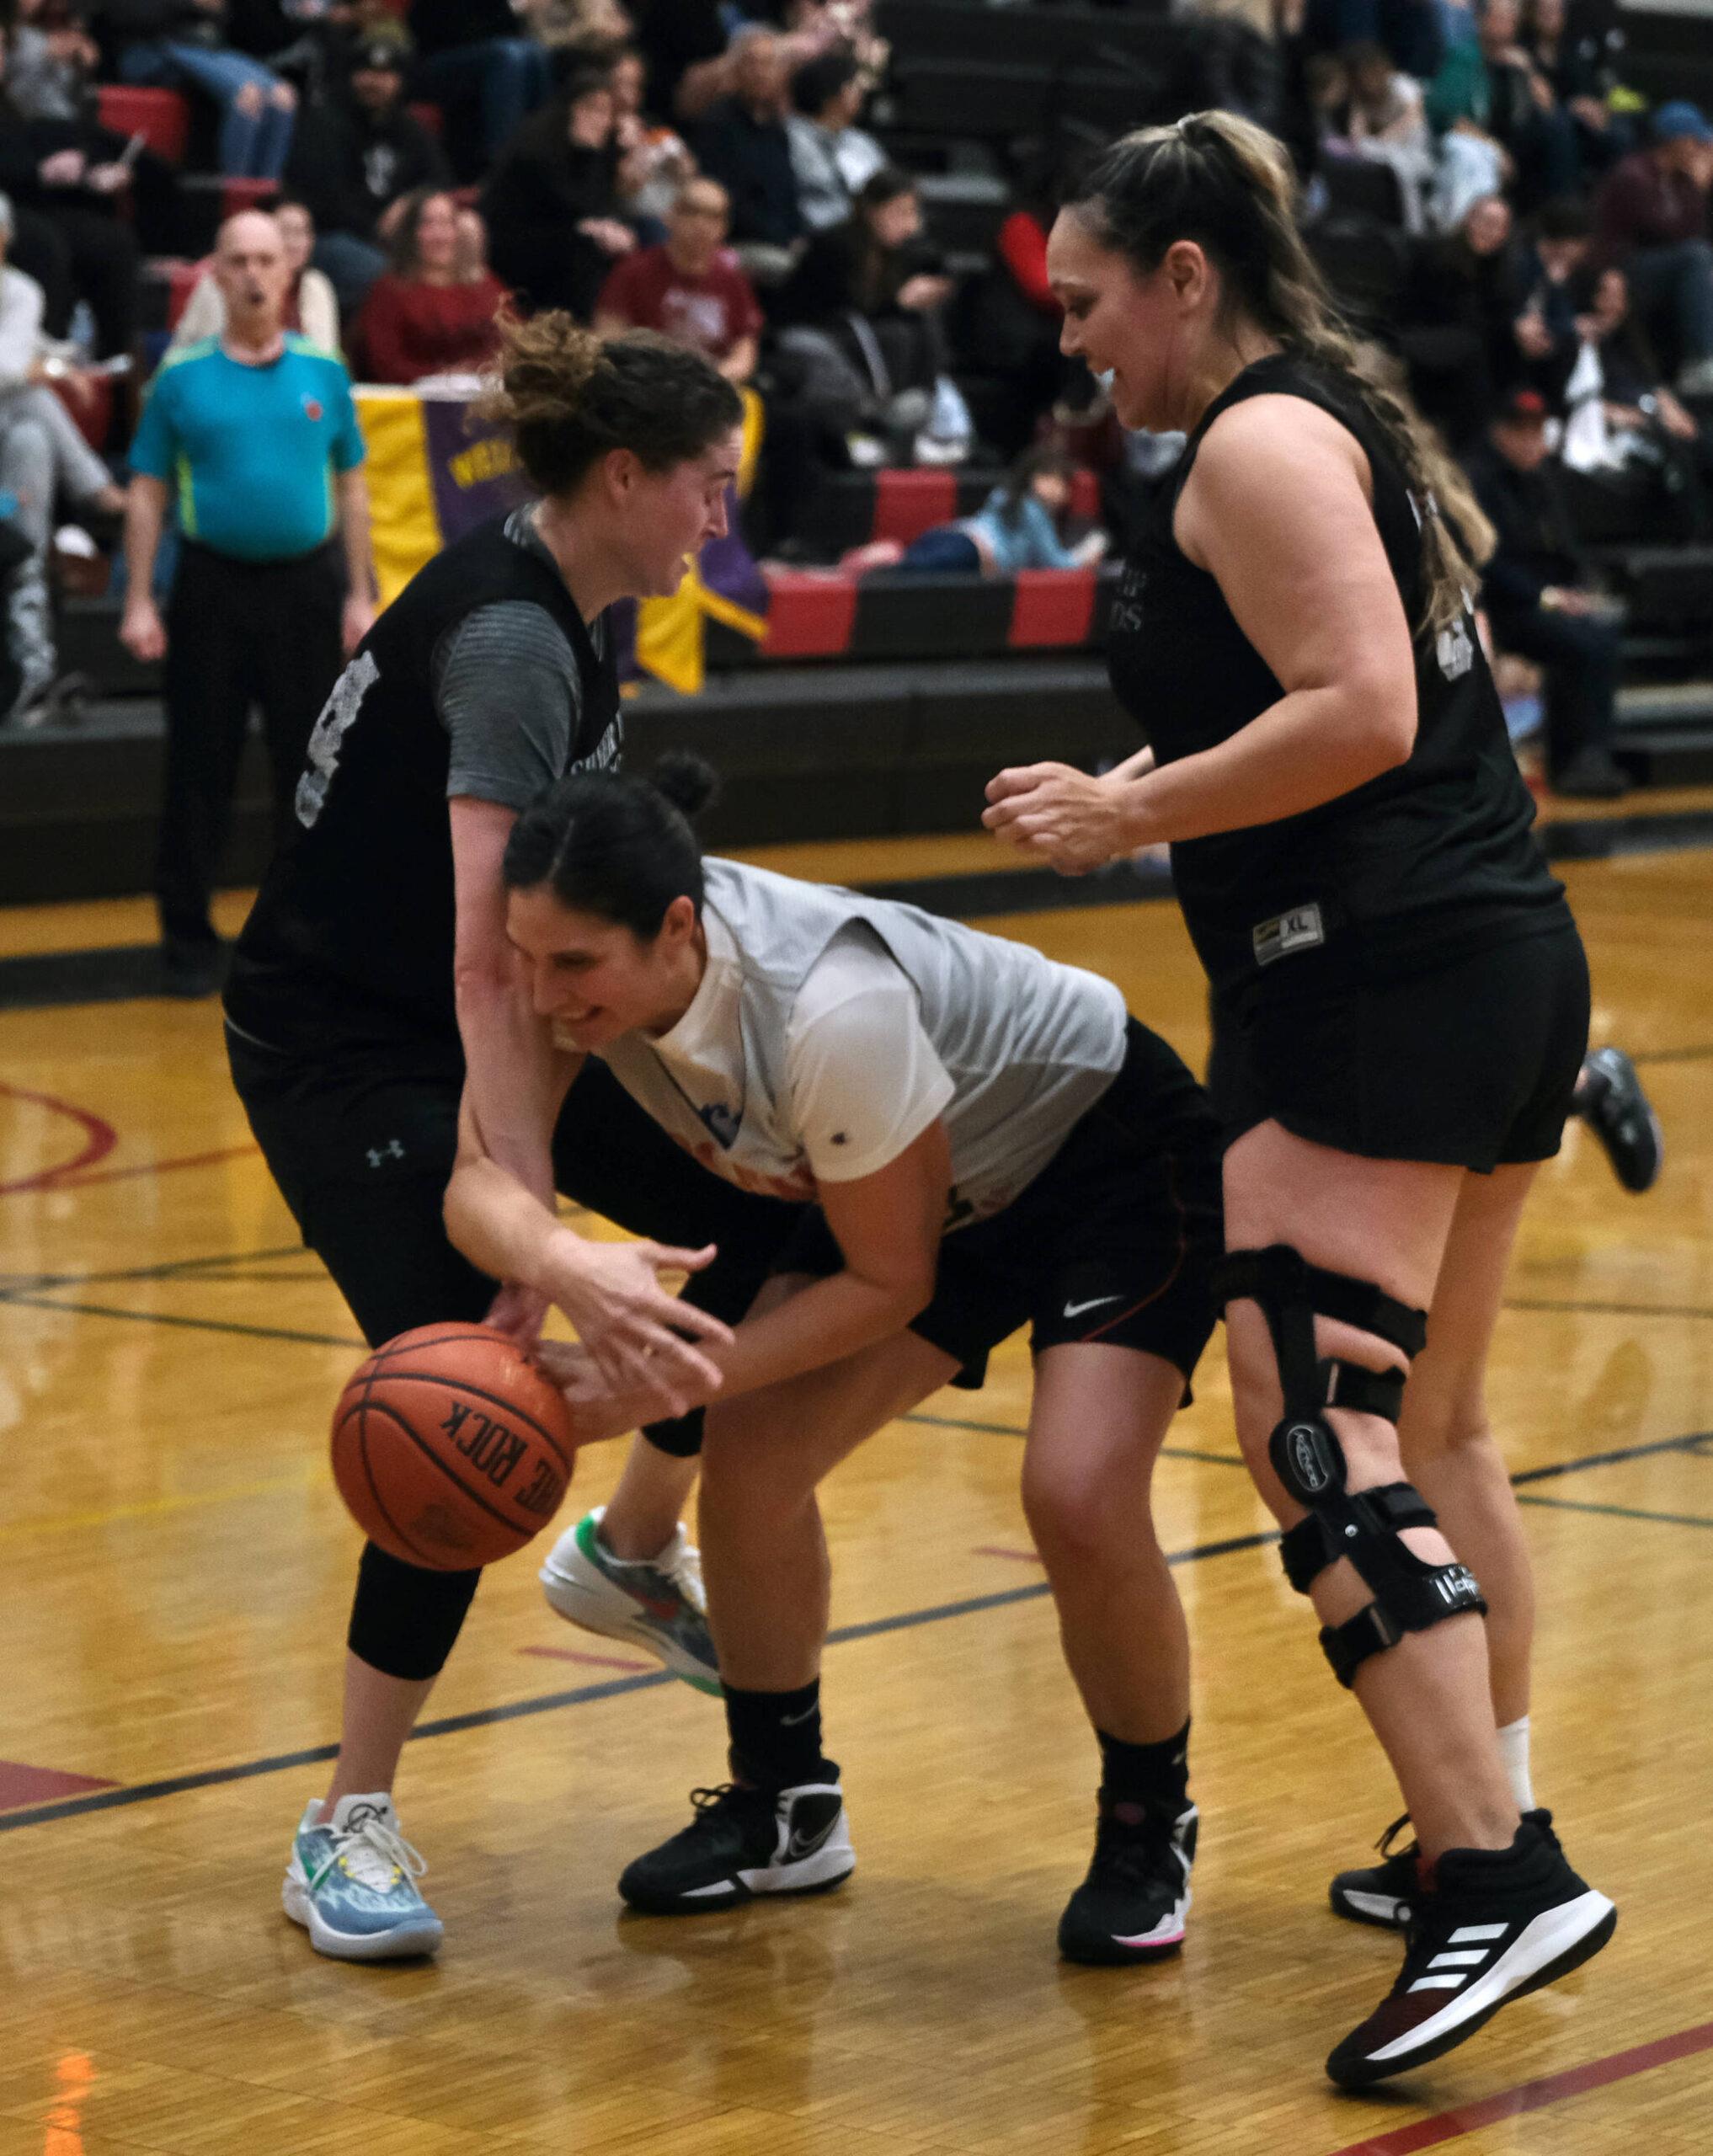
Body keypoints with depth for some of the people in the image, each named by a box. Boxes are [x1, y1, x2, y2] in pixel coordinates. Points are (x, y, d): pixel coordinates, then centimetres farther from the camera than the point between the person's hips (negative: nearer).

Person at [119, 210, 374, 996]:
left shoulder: (323, 371, 5)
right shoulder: (182, 376, 0)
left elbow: (350, 487, 9)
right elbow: (147, 494, 2)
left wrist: (359, 596, 4)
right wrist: (139, 602, -4)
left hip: (307, 585, 1)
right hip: (212, 585, -1)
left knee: (311, 763, 6)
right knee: (199, 767, 2)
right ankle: (187, 933, 11)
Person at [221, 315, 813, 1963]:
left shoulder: (569, 606, 3)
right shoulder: (508, 636, -26)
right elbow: (488, 964, -37)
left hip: (456, 1023, 9)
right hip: (339, 1048, -9)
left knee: (764, 1211, 3)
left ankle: (630, 1551, 23)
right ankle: (346, 1829, -6)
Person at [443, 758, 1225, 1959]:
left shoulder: (830, 1008, -40)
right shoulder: (572, 954, -22)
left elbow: (887, 1280, -26)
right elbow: (481, 1175, -26)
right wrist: (550, 1258, -50)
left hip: (1114, 1153, -7)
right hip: (947, 1178, 7)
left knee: (1079, 1501, -23)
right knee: (747, 1459, -3)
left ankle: (1148, 1827, 3)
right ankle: (784, 1809, 19)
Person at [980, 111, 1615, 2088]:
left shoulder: (1255, 444, -10)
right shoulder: (1341, 423, 20)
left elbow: (1360, 714, -21)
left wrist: (1133, 811, -13)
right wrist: (1157, 793, 16)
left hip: (1379, 990, -11)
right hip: (1500, 961, 11)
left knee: (1312, 1432, -15)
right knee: (1429, 1424, 19)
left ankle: (1500, 1878, -22)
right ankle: (1482, 1824, 27)